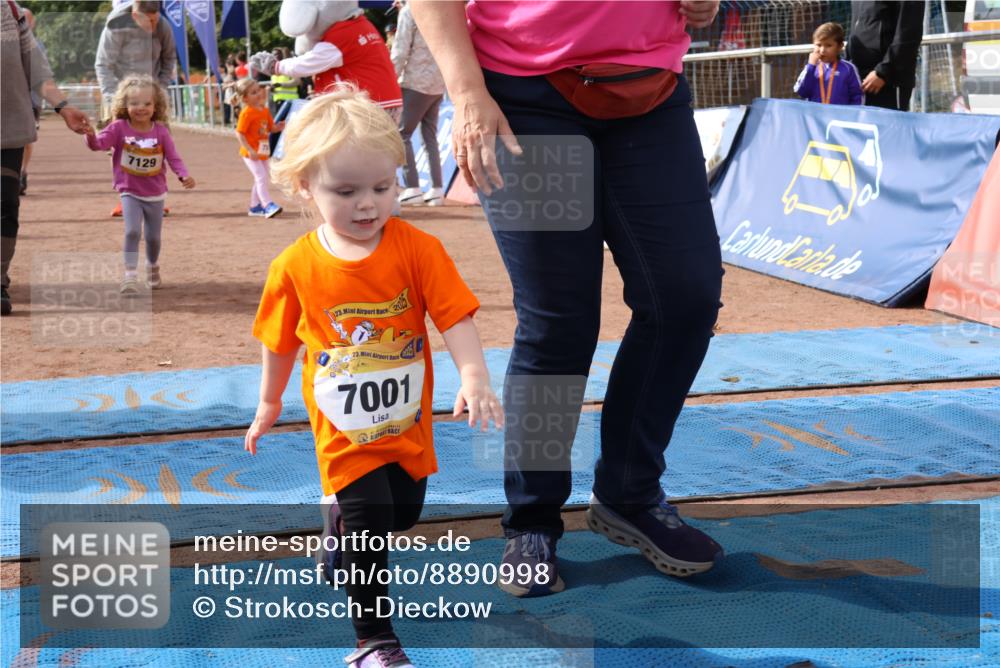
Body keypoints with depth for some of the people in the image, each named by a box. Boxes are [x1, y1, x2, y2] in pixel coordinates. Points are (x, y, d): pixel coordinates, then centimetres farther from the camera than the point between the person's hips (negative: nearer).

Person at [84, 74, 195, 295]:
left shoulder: (160, 131, -8)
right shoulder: (119, 128, -11)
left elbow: (173, 158, -11)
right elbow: (99, 143, -23)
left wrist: (184, 175, -30)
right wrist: (91, 134, -46)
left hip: (155, 194, 2)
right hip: (130, 193, -2)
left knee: (153, 237, 14)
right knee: (132, 231, -20)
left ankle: (153, 268, 43)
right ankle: (130, 276, -13)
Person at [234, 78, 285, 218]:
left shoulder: (265, 110, 6)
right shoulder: (246, 113, -18)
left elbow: (270, 128, 16)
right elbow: (239, 133, -20)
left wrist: (278, 127, -8)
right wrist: (250, 150, -26)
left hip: (264, 152, 8)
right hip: (251, 153, -8)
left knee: (263, 178, 15)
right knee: (261, 177, -17)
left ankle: (255, 206, 26)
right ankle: (268, 205, -22)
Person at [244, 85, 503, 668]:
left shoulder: (417, 249, -13)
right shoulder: (296, 267, -11)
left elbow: (456, 316, -17)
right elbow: (281, 344, 3)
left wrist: (474, 375, -33)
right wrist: (269, 407, 14)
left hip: (408, 423, 3)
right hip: (345, 432, -2)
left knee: (403, 513, 21)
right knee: (369, 520, -7)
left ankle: (339, 534, 54)